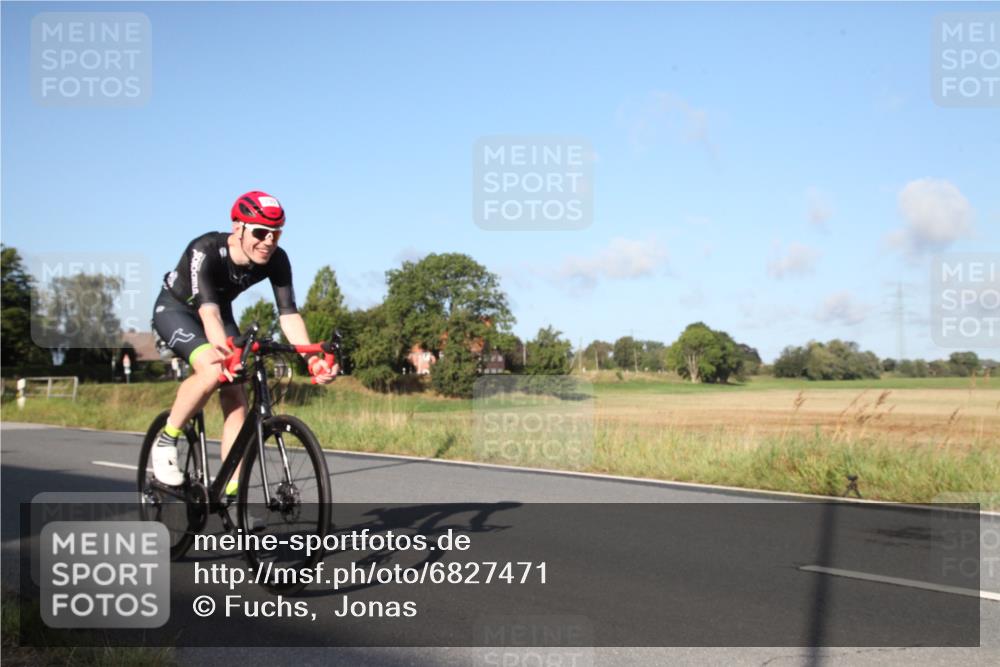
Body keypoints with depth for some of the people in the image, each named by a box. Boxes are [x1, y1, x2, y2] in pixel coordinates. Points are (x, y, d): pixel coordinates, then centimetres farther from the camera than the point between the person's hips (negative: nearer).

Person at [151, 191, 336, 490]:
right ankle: (165, 442, -11)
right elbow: (208, 309, -47)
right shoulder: (205, 250, -35)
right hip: (175, 309, -5)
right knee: (213, 370, -33)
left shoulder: (276, 260, -22)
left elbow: (288, 313, -27)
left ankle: (231, 494, -6)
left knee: (236, 398, -11)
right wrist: (223, 349, -65)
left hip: (221, 313, 5)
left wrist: (313, 359, -41)